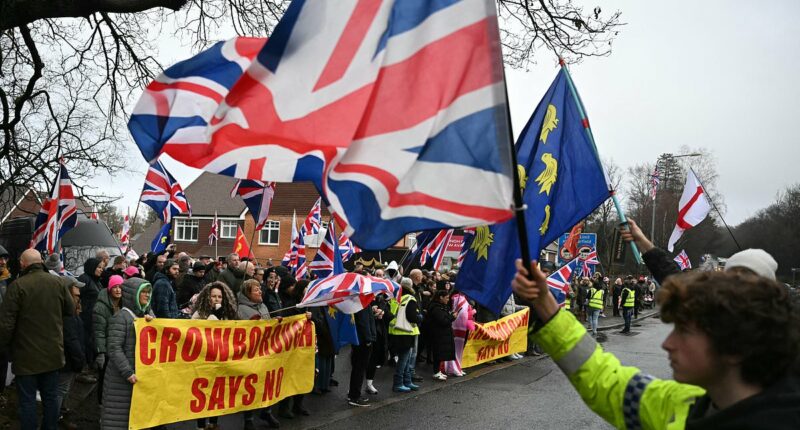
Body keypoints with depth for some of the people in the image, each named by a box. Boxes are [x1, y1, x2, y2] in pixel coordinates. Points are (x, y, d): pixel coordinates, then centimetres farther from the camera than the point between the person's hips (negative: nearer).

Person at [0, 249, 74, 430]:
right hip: (53, 352, 4)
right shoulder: (59, 282, -4)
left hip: (27, 355, -4)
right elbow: (71, 311, 4)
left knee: (27, 400, 6)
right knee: (50, 396, 15)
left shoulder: (17, 286, -16)